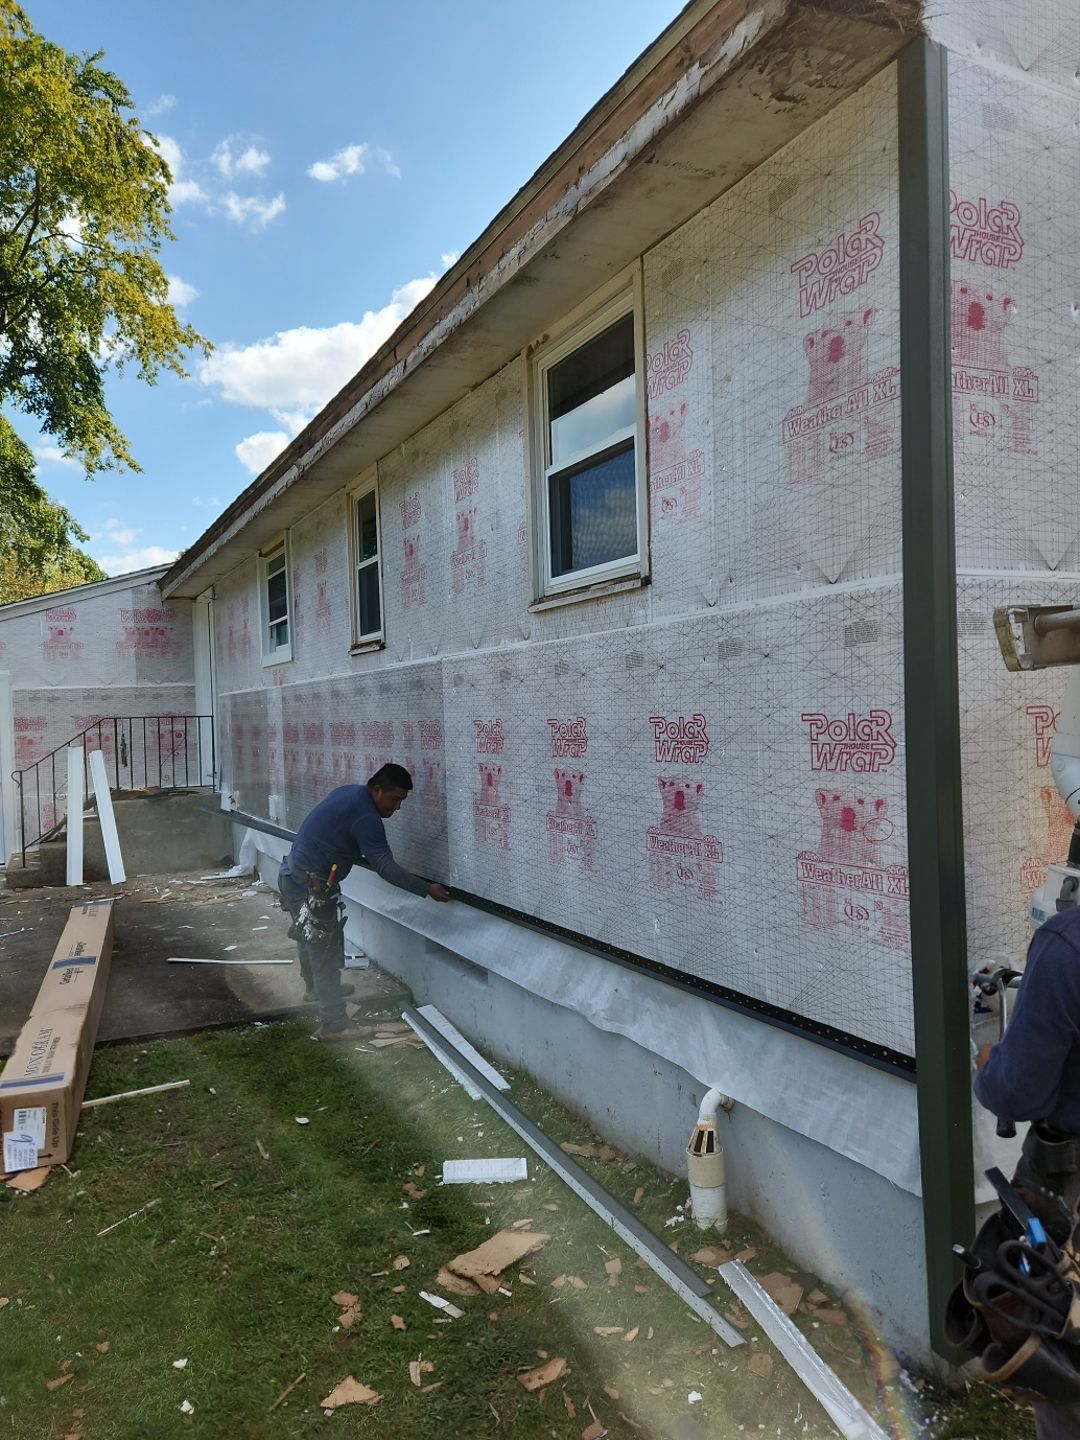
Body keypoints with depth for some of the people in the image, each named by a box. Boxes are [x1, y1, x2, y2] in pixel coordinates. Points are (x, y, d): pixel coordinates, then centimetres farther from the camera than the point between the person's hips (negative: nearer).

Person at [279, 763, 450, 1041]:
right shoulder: (366, 817, -23)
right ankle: (334, 1025, 1)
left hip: (292, 875, 10)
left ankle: (314, 988, 51)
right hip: (309, 888, -10)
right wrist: (427, 889, -20)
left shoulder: (348, 792, 6)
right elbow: (386, 868, -24)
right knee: (325, 954, -4)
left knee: (310, 940, 29)